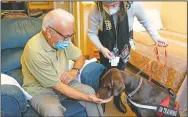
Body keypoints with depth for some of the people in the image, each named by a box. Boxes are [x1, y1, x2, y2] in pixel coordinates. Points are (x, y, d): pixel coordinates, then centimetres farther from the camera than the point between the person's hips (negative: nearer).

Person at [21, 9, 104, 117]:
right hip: (40, 90, -5)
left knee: (90, 92, -13)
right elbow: (57, 86, -27)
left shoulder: (62, 40, -9)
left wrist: (74, 71, -14)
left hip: (63, 82, 6)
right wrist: (86, 98, -27)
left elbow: (80, 56, 7)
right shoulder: (35, 51, -30)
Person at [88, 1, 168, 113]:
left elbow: (145, 21, -11)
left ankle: (117, 99, 43)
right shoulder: (95, 9, -32)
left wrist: (155, 36, -24)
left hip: (124, 44, 1)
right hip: (106, 46, 0)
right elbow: (91, 33, -16)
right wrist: (101, 48, -29)